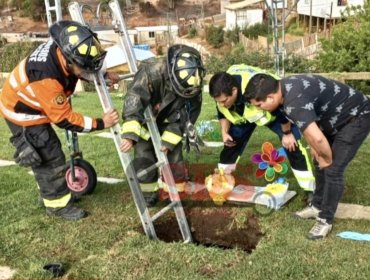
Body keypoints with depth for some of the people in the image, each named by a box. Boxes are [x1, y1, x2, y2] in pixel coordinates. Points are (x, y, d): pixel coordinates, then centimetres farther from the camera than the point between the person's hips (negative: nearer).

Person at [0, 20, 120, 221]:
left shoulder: (62, 47, -19)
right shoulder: (46, 78, -41)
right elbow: (63, 118, -29)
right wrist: (99, 123, -26)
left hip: (32, 104, 8)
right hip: (23, 113, -8)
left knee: (47, 153, 19)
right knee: (50, 157, -3)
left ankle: (51, 192, 37)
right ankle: (58, 204, 12)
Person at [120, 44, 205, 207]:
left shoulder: (194, 86, -24)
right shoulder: (153, 71, -38)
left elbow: (186, 117, -17)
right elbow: (133, 100, -44)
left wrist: (168, 141, -24)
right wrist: (130, 134, -53)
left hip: (169, 123, 3)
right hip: (144, 122, -3)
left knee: (174, 154, 4)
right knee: (145, 156, -8)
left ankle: (177, 186, 24)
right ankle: (148, 190, 11)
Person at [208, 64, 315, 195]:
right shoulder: (222, 94, -27)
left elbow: (281, 108, -31)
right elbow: (222, 114, -2)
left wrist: (287, 133, -20)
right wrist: (224, 132, -13)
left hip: (274, 112, -5)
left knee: (291, 144, -15)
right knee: (231, 143, -1)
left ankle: (310, 189, -7)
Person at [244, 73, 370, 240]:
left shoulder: (294, 102, -37)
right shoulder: (284, 89, -6)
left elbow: (317, 138, -44)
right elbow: (307, 124, 10)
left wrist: (327, 159, -23)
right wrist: (315, 150, 6)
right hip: (337, 117, 10)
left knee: (332, 170, -11)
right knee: (319, 163, 15)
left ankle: (325, 220, 3)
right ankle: (317, 206, 29)